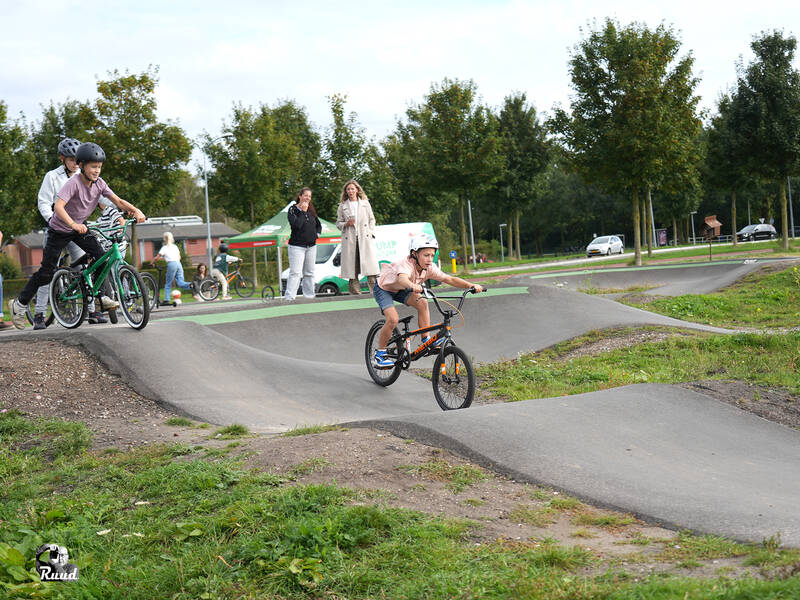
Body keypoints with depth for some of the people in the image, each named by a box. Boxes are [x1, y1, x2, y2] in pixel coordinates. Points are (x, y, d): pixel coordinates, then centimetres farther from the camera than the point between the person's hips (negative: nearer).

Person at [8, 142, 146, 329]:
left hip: (80, 228, 5)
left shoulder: (99, 183, -10)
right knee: (46, 273, -1)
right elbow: (58, 206, -40)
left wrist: (135, 211, -32)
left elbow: (118, 201, -13)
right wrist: (74, 224, -55)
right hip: (59, 230, -5)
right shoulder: (74, 183, -28)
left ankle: (102, 297, 0)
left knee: (101, 257, -13)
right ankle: (19, 304, 13)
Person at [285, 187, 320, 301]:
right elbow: (296, 225, -22)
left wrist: (317, 234, 5)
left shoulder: (311, 210, 12)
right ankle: (289, 298, -16)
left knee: (309, 273, 9)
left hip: (311, 246, 6)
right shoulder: (293, 209, -6)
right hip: (297, 246, -6)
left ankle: (309, 296, 15)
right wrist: (303, 211, -18)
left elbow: (318, 224, 24)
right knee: (295, 273, -14)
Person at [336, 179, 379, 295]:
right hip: (349, 240, 0)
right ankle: (356, 293, 1)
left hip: (365, 238, 0)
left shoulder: (365, 203, 14)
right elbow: (338, 223, 14)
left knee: (370, 263, -9)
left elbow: (372, 219, 16)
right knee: (352, 268, -3)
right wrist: (346, 224, -6)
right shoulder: (342, 206, 12)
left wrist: (371, 232, 3)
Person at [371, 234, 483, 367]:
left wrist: (471, 285, -36)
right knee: (393, 319, -25)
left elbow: (450, 279, -22)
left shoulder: (430, 268, -20)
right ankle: (380, 354, -6)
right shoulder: (407, 265, -38)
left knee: (422, 303, -19)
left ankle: (426, 341, -9)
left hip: (400, 291, 6)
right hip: (383, 289, -6)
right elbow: (402, 279, -60)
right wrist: (412, 286, -83)